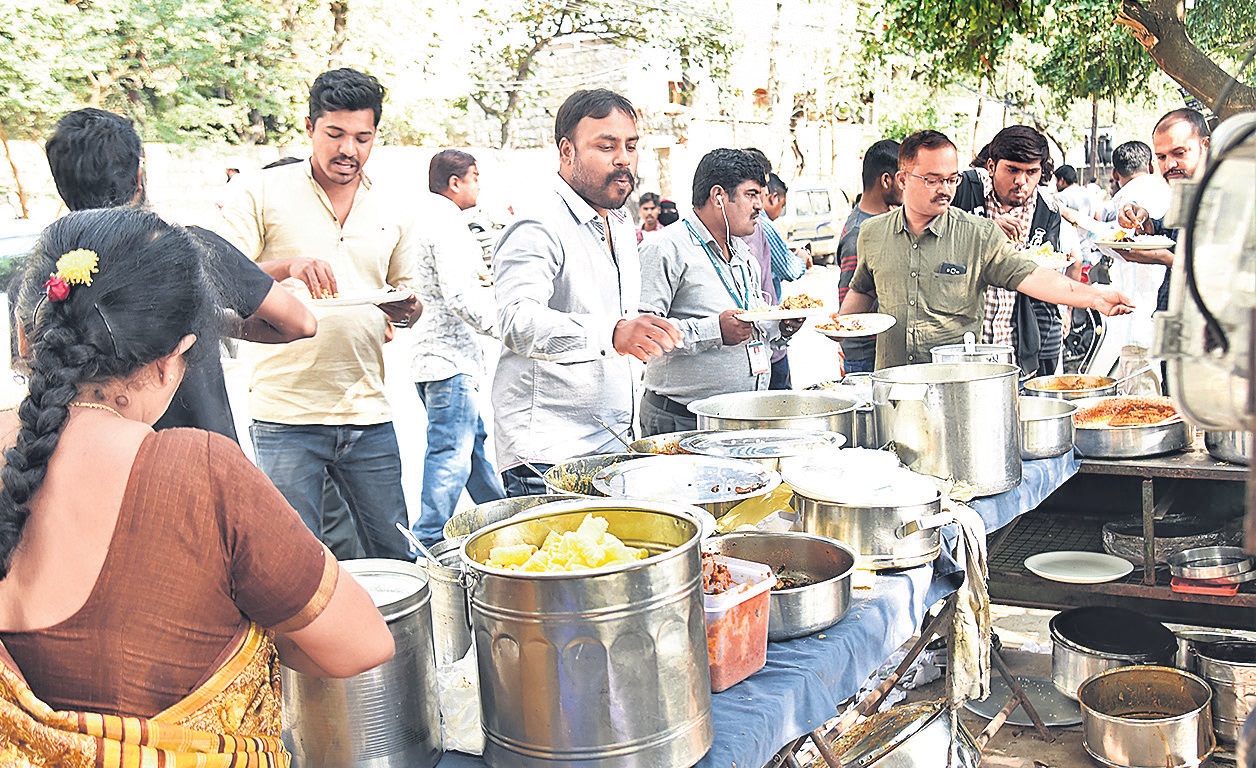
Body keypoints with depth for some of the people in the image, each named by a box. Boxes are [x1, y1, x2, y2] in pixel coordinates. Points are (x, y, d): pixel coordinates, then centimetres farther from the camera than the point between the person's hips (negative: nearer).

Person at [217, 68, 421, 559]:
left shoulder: (392, 214, 12)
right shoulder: (261, 193, 1)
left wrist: (407, 308, -2)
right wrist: (288, 266, -23)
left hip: (368, 415, 3)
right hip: (286, 413, -3)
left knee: (397, 560, 9)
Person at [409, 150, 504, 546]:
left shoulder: (422, 217, 17)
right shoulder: (446, 222, -14)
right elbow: (459, 294, -23)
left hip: (430, 348, 11)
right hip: (447, 355, -11)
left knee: (474, 439, 19)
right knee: (451, 452, -8)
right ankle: (426, 543, -7)